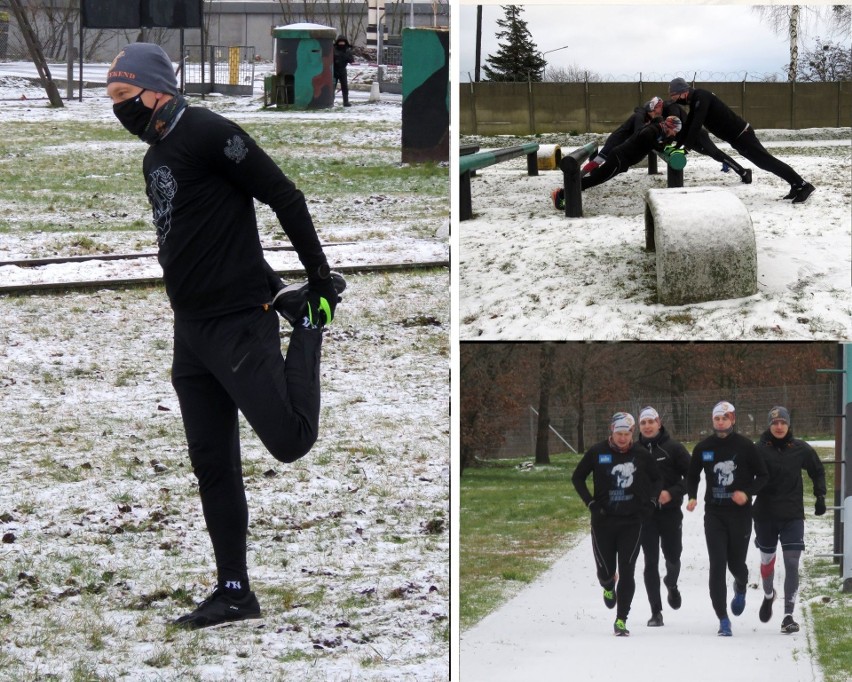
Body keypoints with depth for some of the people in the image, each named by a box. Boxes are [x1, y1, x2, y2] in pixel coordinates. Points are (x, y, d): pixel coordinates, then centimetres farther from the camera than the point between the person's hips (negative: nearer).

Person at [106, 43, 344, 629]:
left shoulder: (207, 134, -13)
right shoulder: (156, 157, 16)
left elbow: (284, 197, -13)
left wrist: (319, 276, -10)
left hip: (239, 325, -8)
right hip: (191, 332, 9)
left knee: (290, 440, -12)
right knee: (213, 466, 7)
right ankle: (234, 592, 12)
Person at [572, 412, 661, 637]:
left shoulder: (641, 455, 1)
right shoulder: (597, 452, -3)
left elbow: (657, 479, 16)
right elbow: (577, 477, 7)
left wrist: (650, 502, 2)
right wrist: (590, 502, -3)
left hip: (631, 521, 0)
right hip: (603, 520, 0)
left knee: (627, 571, -7)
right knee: (605, 570, 5)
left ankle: (621, 619, -2)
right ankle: (608, 588, 42)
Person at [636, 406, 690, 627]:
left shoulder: (673, 448, -3)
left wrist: (673, 493, -16)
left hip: (670, 512, -1)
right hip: (645, 514, 1)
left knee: (672, 558, 3)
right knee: (651, 562, -2)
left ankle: (671, 585, 39)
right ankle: (656, 612, 1)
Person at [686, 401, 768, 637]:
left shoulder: (745, 446, -4)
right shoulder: (703, 448, 3)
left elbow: (762, 475, 2)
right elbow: (692, 476, 16)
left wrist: (747, 493, -15)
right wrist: (692, 497, -2)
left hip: (740, 513, -1)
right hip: (714, 513, 1)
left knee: (736, 563, 8)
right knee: (717, 565, -9)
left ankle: (740, 587, 46)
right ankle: (723, 619, -6)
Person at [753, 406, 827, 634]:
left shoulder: (800, 449, -2)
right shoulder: (759, 449, -6)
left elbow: (817, 471, 13)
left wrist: (820, 496, 5)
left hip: (793, 515, 0)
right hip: (765, 515, 0)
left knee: (792, 564, -9)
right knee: (767, 560, 15)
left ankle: (788, 615, -6)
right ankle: (768, 596, 46)